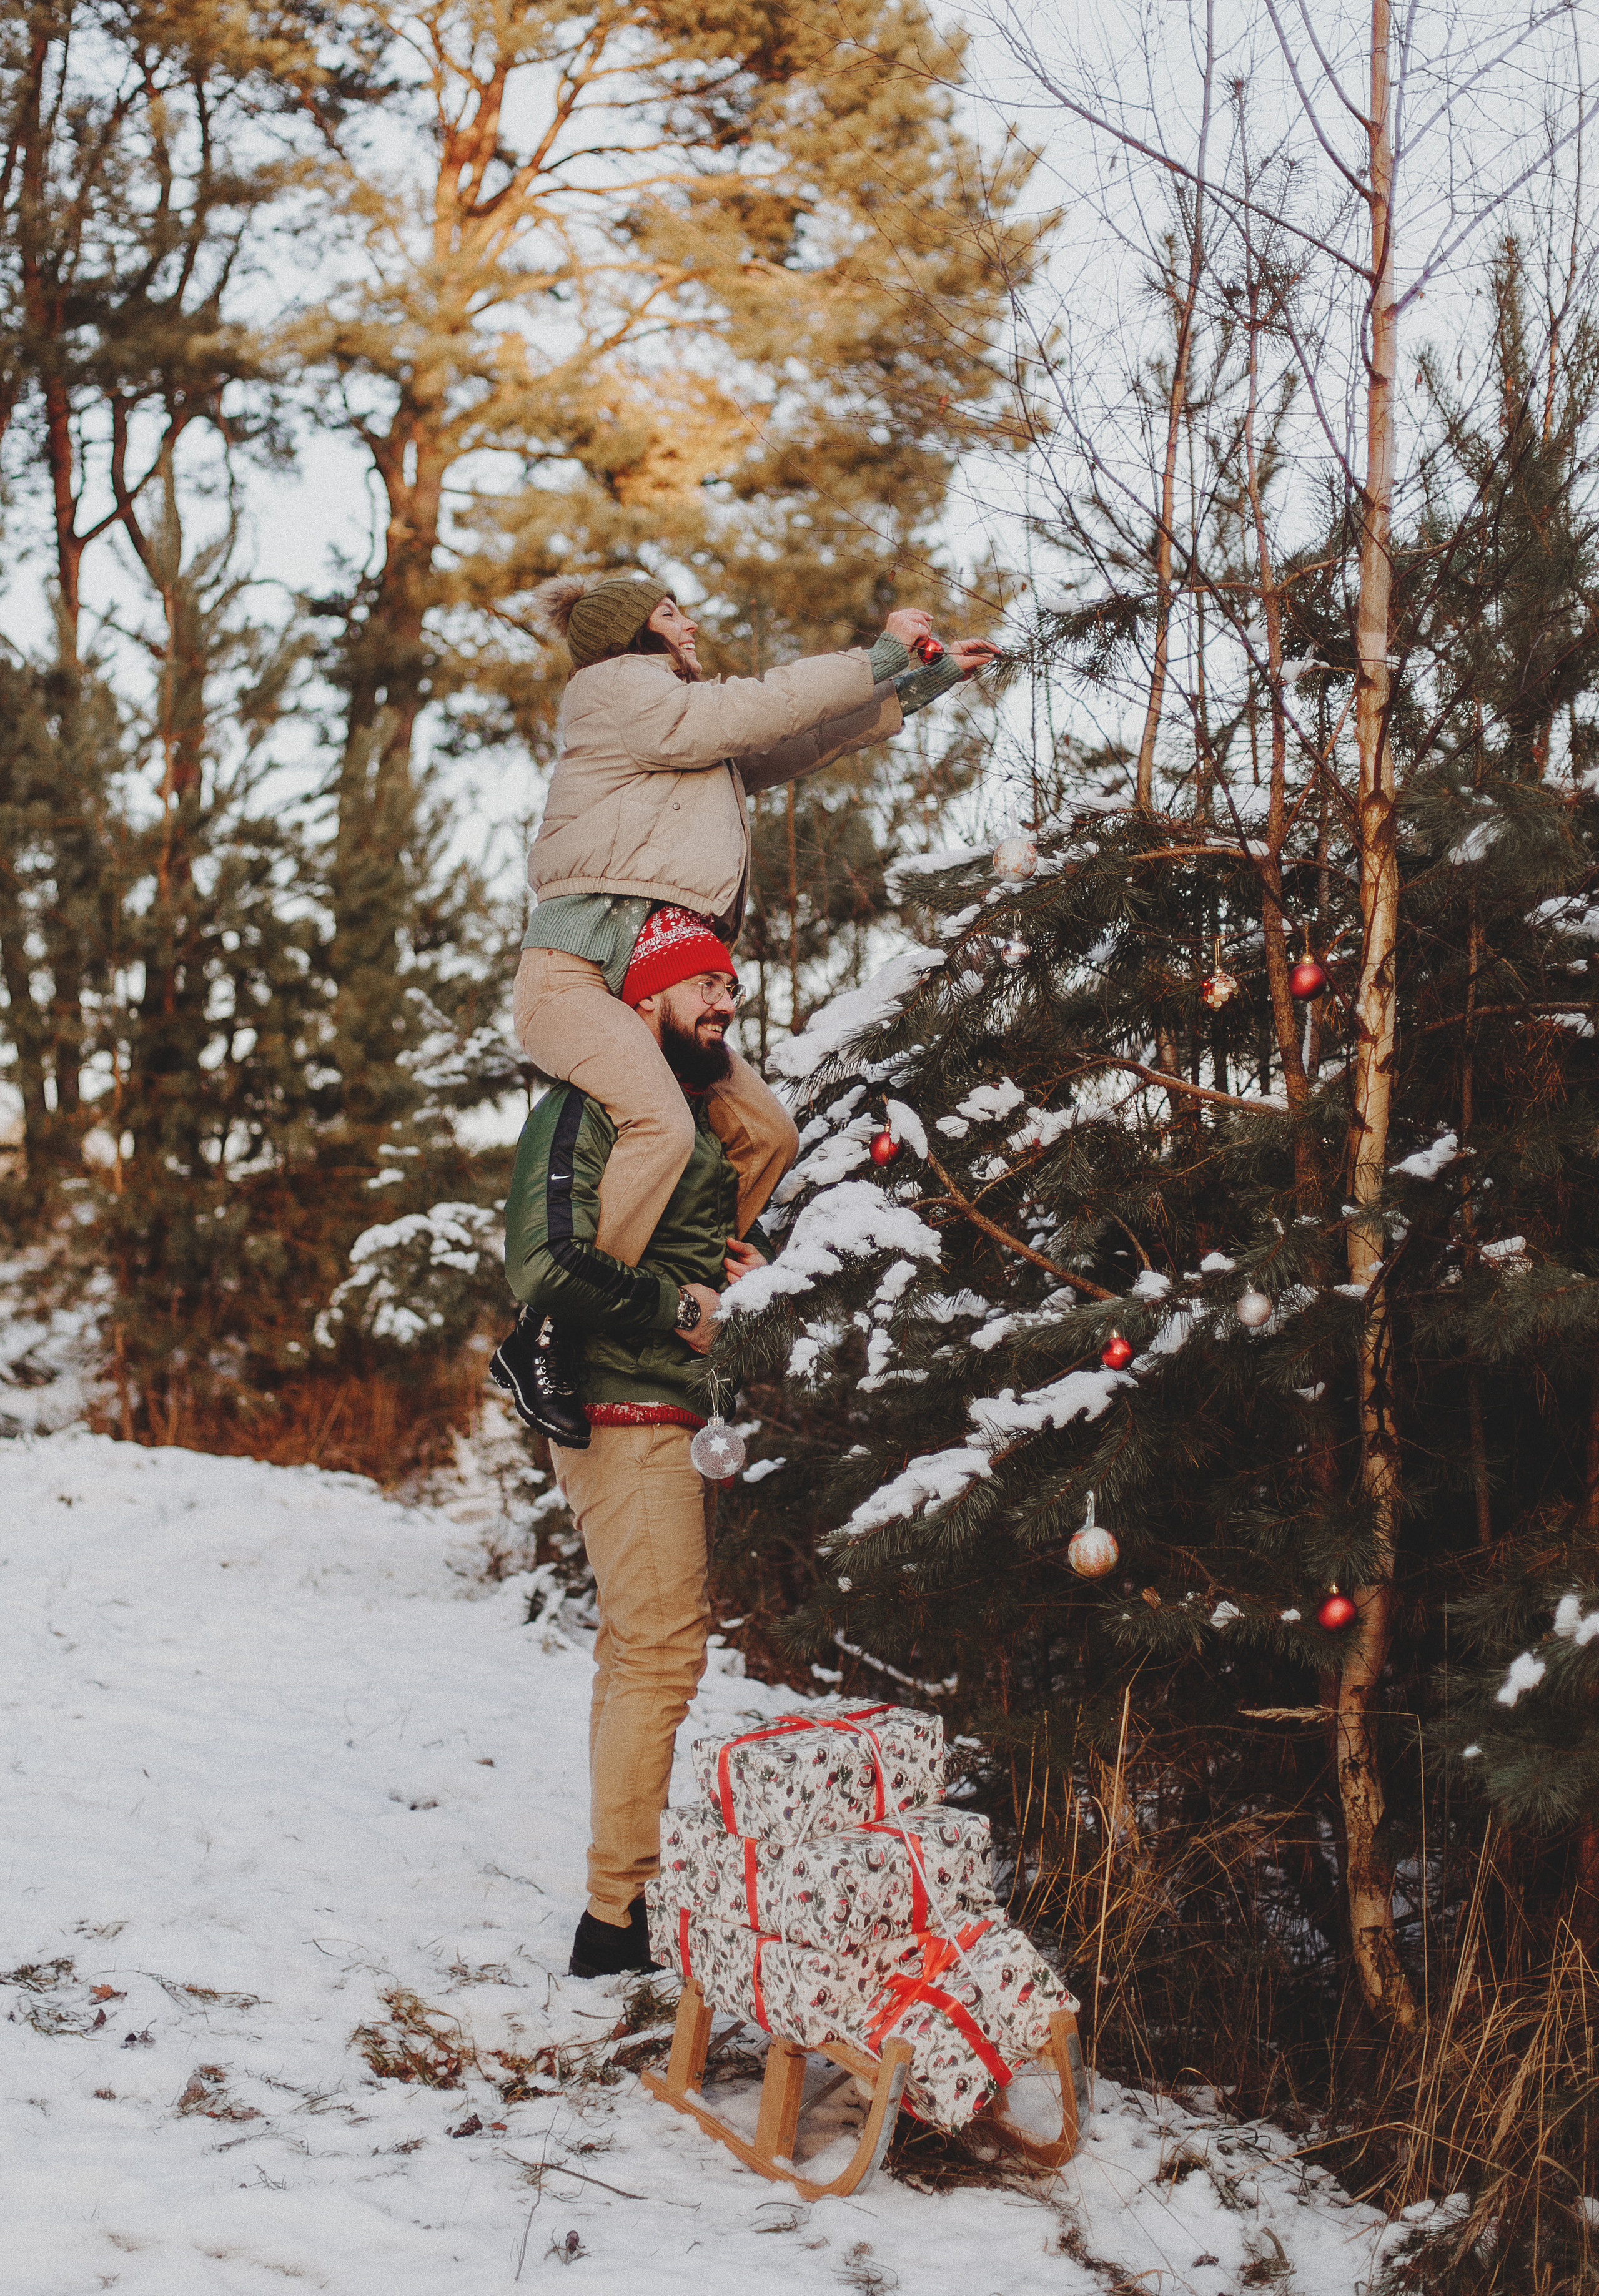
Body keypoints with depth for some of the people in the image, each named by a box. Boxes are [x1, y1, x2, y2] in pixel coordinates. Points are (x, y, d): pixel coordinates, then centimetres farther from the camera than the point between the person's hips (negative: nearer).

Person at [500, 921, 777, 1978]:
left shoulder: (694, 1117, 21)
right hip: (628, 1415, -9)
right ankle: (622, 1915, -9)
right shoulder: (591, 1109, -9)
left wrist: (755, 1271, 10)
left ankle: (629, 1891, 17)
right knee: (661, 1653, -12)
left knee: (641, 1653, 11)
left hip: (683, 1419, 9)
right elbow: (547, 1263, -21)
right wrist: (678, 1309, -13)